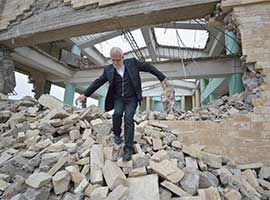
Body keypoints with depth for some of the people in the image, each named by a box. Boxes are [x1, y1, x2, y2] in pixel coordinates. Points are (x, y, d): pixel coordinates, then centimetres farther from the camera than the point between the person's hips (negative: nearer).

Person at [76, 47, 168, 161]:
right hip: (118, 98, 2)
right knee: (117, 113, -26)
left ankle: (128, 148, -7)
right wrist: (85, 94, 1)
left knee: (128, 119, -16)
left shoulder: (132, 62, -4)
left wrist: (161, 77, -1)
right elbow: (98, 82, 4)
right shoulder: (108, 69, 1)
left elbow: (148, 67, 1)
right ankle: (117, 134, 3)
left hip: (132, 99, -1)